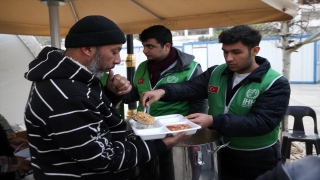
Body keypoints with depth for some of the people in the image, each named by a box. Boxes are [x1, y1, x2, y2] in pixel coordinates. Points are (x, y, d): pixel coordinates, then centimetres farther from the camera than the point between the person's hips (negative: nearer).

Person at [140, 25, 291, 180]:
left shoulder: (275, 84, -15)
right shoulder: (216, 73, 0)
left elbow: (261, 122, -25)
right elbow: (190, 87, -10)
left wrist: (213, 121, -34)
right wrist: (163, 91, -31)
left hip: (257, 162, -3)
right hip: (219, 155, 4)